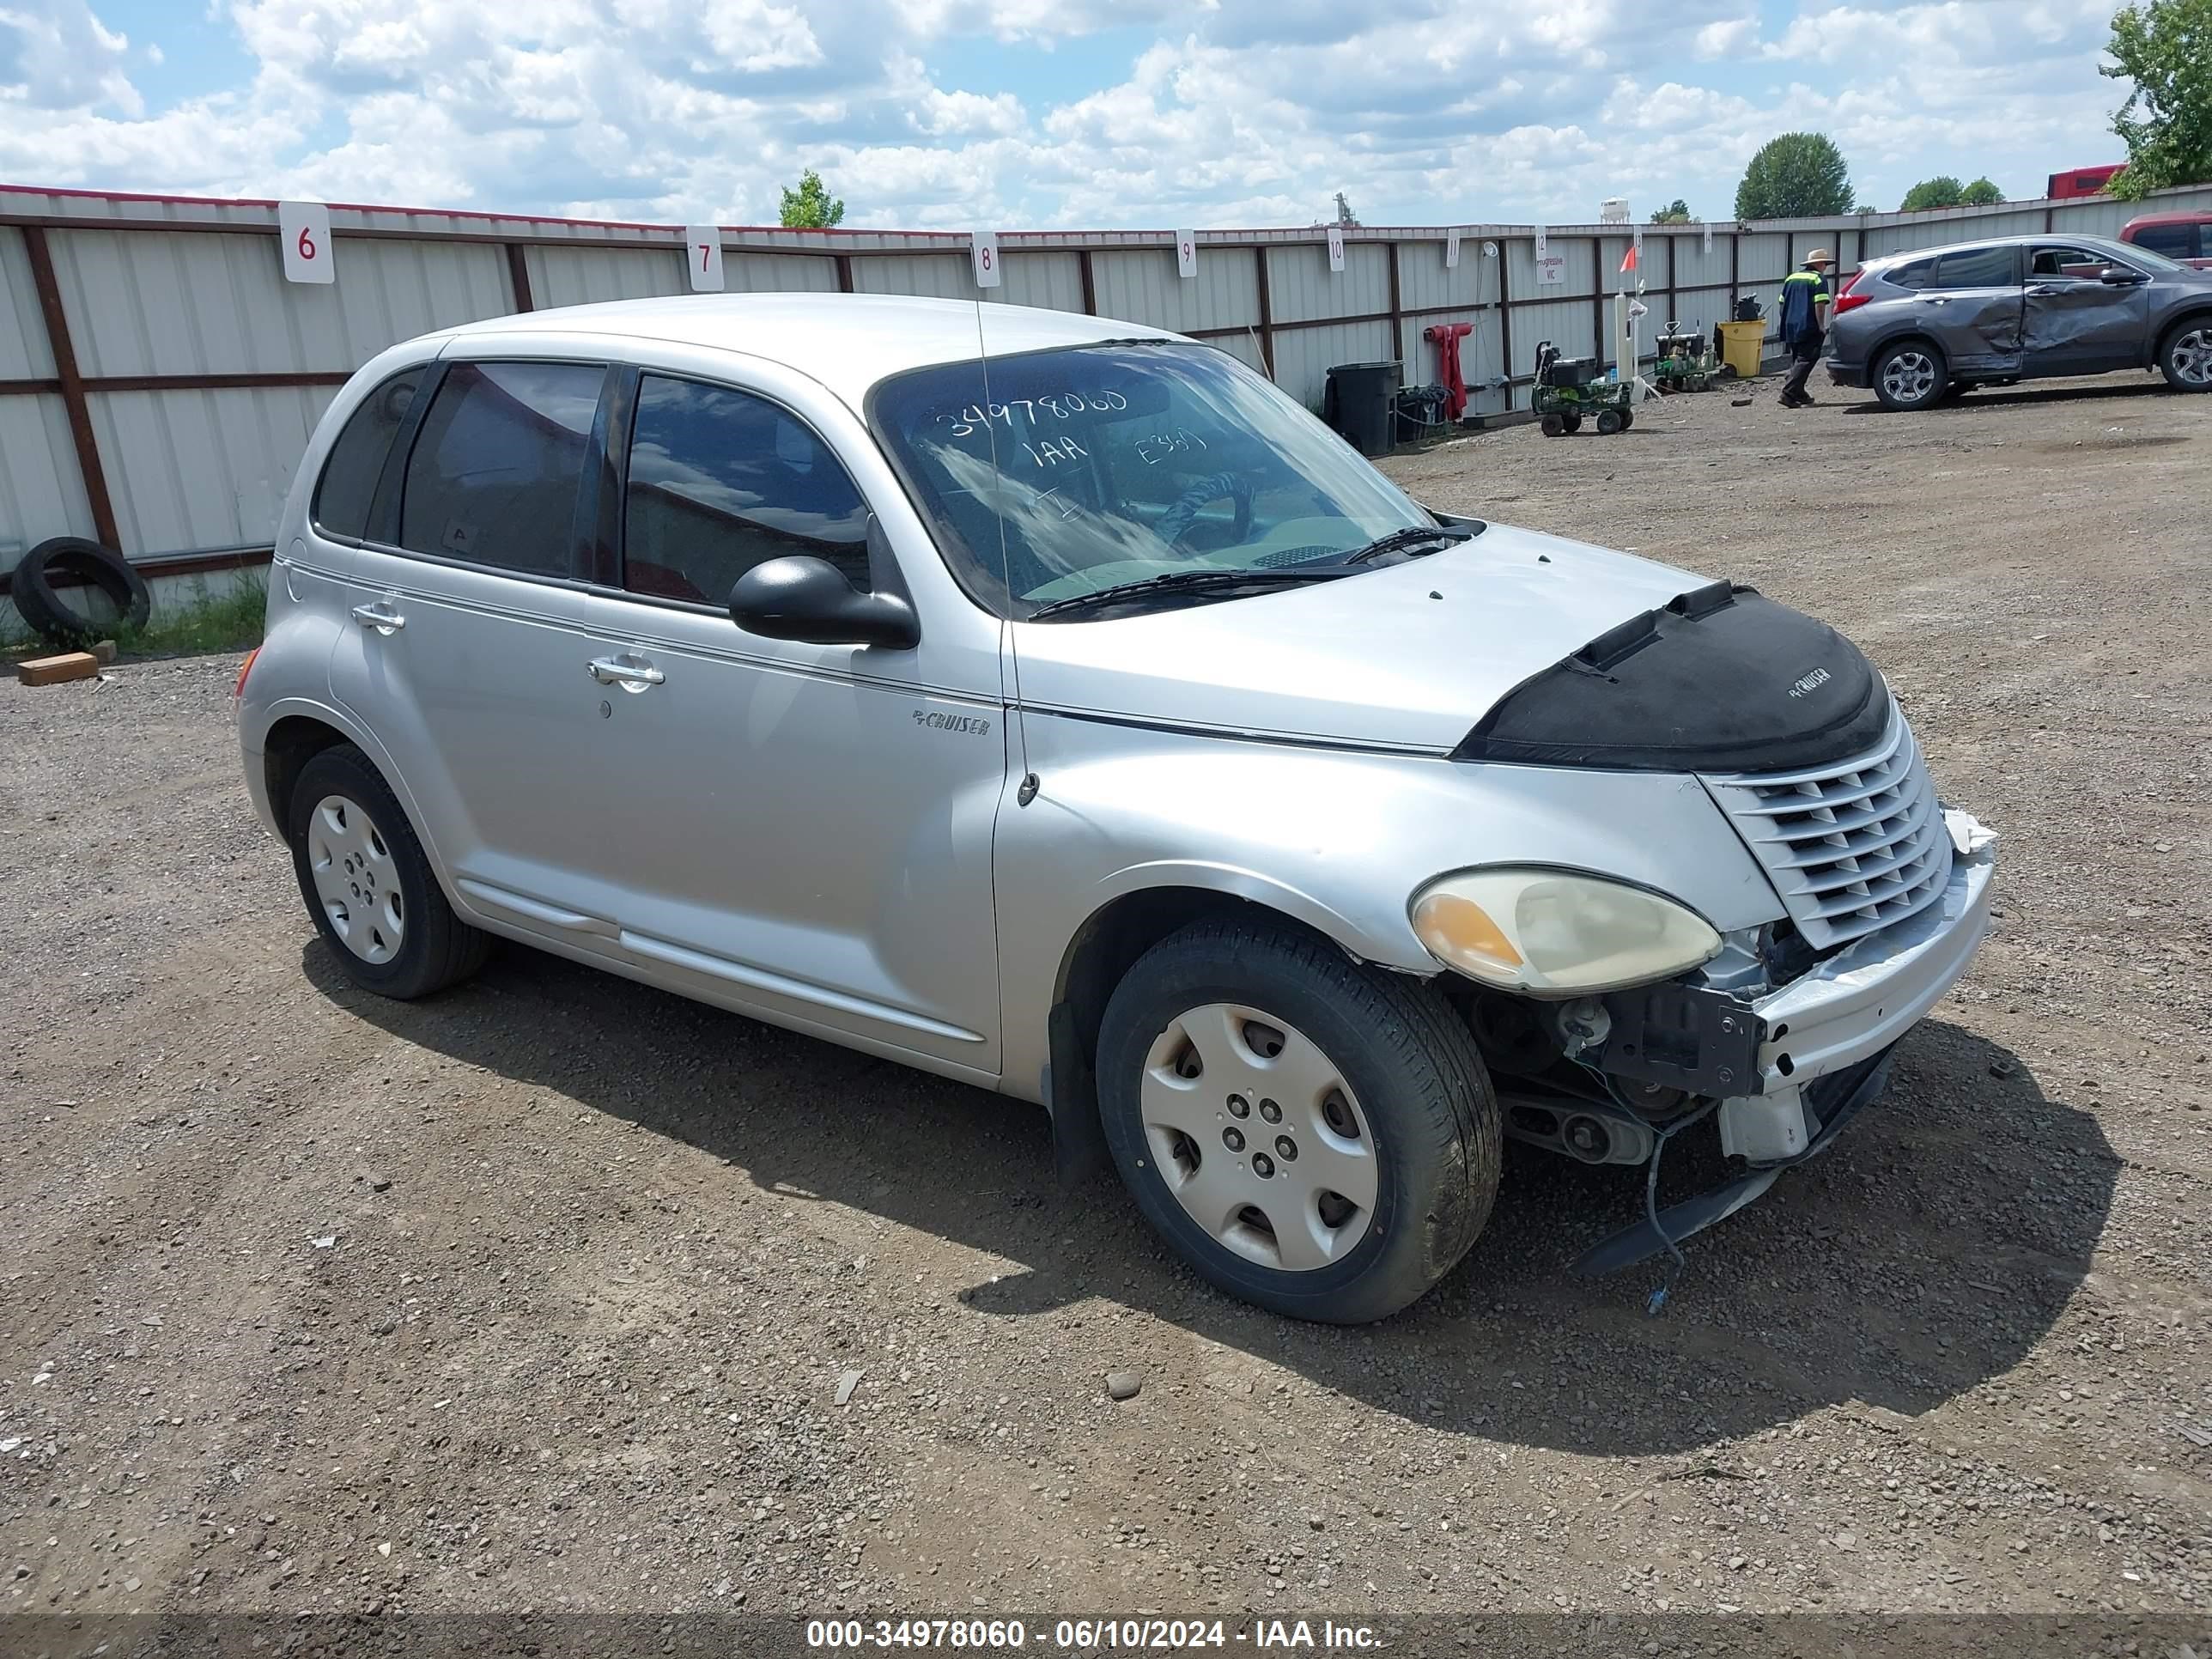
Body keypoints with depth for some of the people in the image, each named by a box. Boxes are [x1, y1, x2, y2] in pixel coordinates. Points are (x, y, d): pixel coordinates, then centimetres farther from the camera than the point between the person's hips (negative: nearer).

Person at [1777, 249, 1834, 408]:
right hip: (1808, 329, -8)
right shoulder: (1818, 278, -7)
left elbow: (1782, 303, 19)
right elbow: (1820, 305, -16)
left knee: (1797, 360, 14)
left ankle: (1799, 395, 15)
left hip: (1791, 328, 8)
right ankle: (1789, 392, -20)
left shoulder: (1791, 277, 16)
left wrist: (1786, 323, 24)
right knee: (1805, 360, -8)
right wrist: (1821, 326, -10)